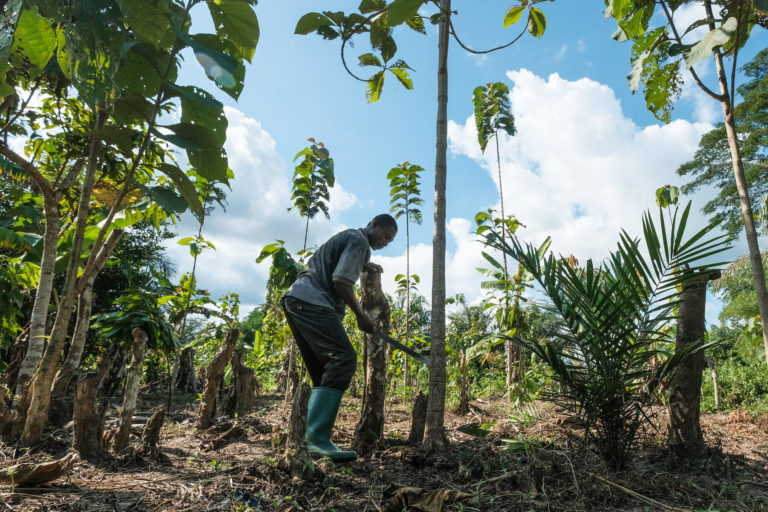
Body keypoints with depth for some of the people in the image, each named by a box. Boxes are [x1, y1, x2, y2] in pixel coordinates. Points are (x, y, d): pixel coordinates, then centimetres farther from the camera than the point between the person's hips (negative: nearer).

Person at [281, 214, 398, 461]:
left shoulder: (347, 236, 28)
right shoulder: (359, 240, -3)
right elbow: (340, 281, -13)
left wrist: (364, 265, 43)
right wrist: (360, 315, -3)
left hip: (295, 300, 11)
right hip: (311, 301, -11)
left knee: (324, 370, 8)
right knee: (343, 358, -22)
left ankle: (314, 439, 5)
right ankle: (318, 437, -30)